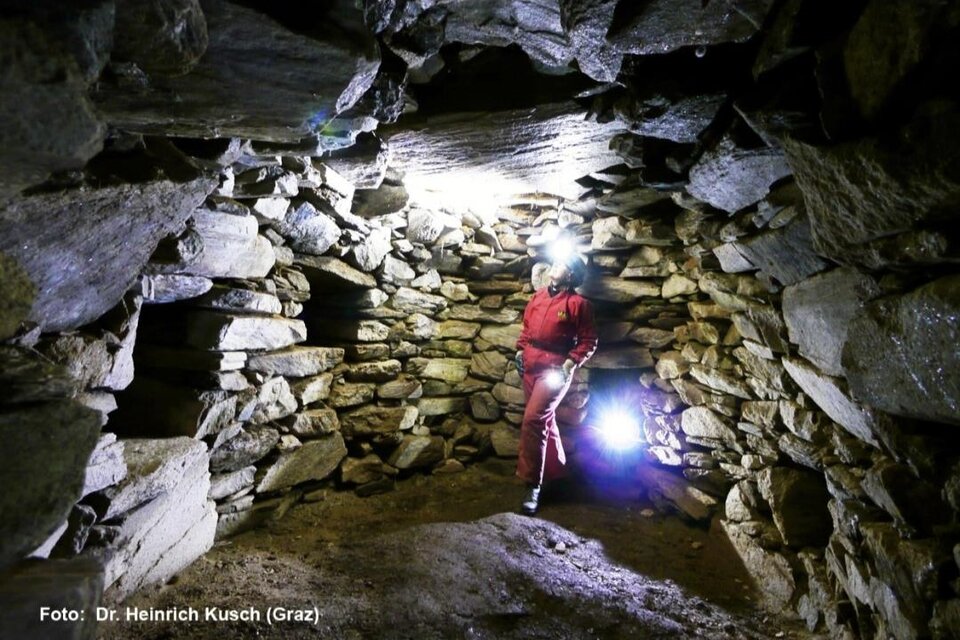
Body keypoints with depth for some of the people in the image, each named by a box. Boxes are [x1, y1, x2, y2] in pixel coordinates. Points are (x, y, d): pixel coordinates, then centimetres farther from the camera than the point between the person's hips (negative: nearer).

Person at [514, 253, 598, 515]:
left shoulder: (578, 303, -8)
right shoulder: (538, 296, 10)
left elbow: (589, 341, -6)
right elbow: (526, 327, 19)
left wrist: (570, 364, -16)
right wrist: (520, 350, 7)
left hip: (555, 370, -7)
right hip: (531, 367, 7)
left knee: (533, 420, -18)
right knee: (544, 420, 17)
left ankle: (533, 485, -10)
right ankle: (555, 469, 36)